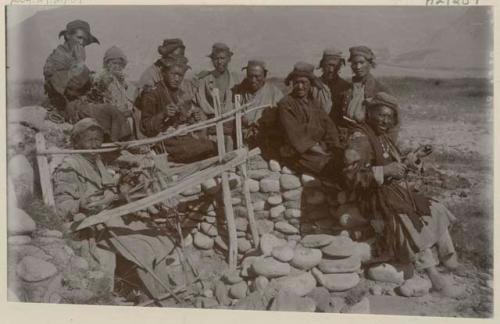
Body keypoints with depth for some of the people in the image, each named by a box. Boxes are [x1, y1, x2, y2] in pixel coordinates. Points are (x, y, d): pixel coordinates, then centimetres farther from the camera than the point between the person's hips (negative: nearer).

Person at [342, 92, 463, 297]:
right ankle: (435, 278, -13)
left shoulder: (383, 138, 14)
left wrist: (413, 157, 9)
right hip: (376, 198, -10)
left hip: (397, 192, 10)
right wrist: (385, 170, -27)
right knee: (412, 226, -25)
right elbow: (351, 175, -24)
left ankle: (450, 261, 16)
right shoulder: (360, 139, -14)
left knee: (436, 211, 8)